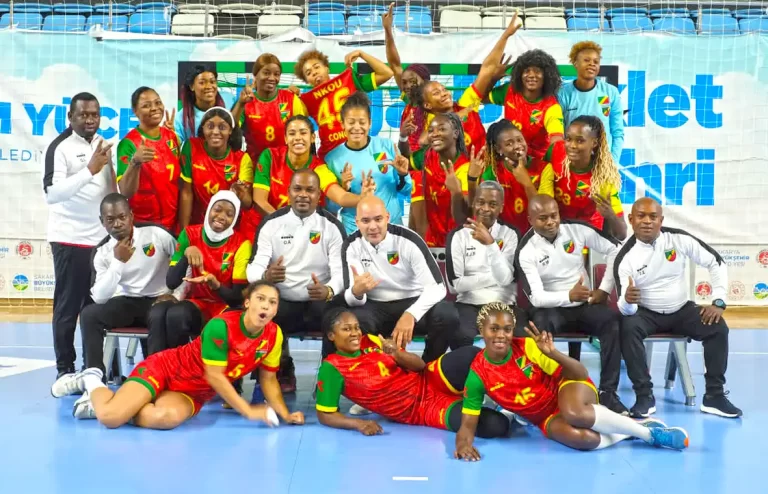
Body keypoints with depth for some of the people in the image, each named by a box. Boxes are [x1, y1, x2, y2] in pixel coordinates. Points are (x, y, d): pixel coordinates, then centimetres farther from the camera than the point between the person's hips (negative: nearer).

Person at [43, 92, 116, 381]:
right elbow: (52, 193, -20)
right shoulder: (61, 147, -9)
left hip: (102, 237, 5)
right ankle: (65, 367, 10)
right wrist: (90, 170, -26)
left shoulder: (104, 145, 10)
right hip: (70, 239, -5)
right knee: (68, 305, 1)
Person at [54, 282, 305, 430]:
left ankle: (98, 405, 0)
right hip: (166, 369, -5)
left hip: (194, 393, 5)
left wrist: (284, 414, -10)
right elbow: (214, 377, -23)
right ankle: (91, 381, 15)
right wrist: (249, 411, -24)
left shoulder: (274, 335, -7)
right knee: (111, 417, -24)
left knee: (168, 417, -31)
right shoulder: (221, 326, -25)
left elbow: (269, 378, 3)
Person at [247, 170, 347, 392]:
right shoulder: (271, 223, 2)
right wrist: (265, 276, -31)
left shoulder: (332, 226, -1)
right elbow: (254, 267, -6)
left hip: (320, 303, -1)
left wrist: (328, 291, -33)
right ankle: (283, 373, 1)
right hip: (282, 304, 1)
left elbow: (342, 271, -9)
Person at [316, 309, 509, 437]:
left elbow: (420, 365, 5)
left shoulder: (371, 341, 4)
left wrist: (397, 354, -17)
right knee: (497, 425, -27)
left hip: (431, 382, 5)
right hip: (425, 411, -5)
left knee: (472, 354, -29)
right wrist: (358, 423, -25)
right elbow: (325, 415, -9)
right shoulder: (332, 368, -9)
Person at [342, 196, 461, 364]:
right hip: (376, 307, 1)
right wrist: (357, 291, -41)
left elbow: (437, 286, -21)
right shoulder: (351, 246, -8)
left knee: (447, 315, -31)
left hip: (413, 303, 0)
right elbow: (351, 299, -14)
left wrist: (410, 314, -38)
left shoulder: (409, 240, -16)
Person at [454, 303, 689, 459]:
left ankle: (649, 430, -19)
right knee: (575, 436, -35)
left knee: (574, 414, -39)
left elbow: (581, 374, -15)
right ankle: (632, 431, -9)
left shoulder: (528, 347, -17)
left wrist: (553, 353, -34)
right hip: (548, 418, 1)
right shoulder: (478, 374, -13)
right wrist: (464, 443, -32)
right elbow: (468, 423, -9)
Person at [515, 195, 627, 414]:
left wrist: (604, 289, -3)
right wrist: (569, 295, -36)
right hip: (552, 309, -2)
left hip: (586, 305, 2)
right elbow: (536, 297, -19)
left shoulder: (576, 230, -6)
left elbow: (615, 249, 3)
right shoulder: (526, 252, -13)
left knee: (613, 322, -28)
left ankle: (607, 392, -20)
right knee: (540, 322, -37)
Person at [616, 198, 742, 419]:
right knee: (628, 328, -32)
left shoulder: (679, 239, -12)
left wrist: (719, 301, -10)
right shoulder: (625, 258, -16)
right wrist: (627, 301, -45)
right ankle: (644, 396, -23)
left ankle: (714, 396, -9)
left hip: (682, 310, 2)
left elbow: (716, 263, -3)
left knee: (718, 328, -21)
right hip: (647, 313, -2)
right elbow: (626, 309, -19)